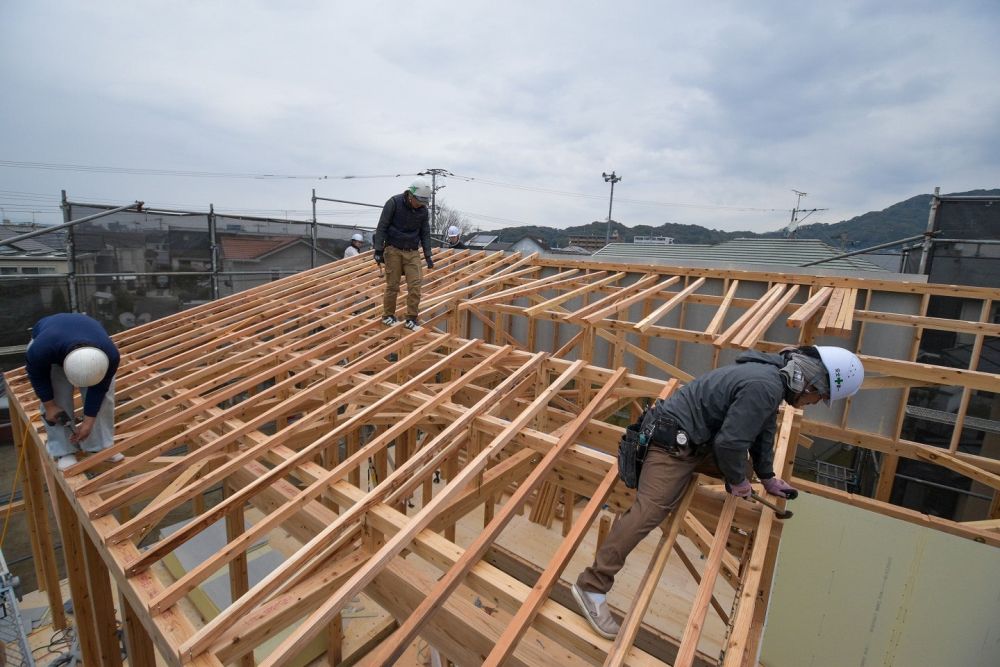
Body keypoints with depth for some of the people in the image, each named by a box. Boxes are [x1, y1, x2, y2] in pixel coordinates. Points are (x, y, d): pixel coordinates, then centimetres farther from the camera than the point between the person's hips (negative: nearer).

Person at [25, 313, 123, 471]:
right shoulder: (42, 349, -44)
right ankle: (63, 451, 2)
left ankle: (102, 444, 6)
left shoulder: (110, 355, -40)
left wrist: (88, 422, -21)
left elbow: (99, 388, -25)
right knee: (58, 400, -12)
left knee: (103, 395, -7)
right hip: (51, 349, -1)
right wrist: (50, 405, -16)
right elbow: (37, 375, -21)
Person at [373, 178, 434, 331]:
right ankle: (387, 316, 17)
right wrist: (378, 250, -12)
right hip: (393, 250, -3)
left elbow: (425, 233, 11)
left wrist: (428, 255, 6)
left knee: (415, 285, -7)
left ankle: (411, 319, 2)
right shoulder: (394, 203, -9)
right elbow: (382, 227, -8)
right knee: (392, 285, 0)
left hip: (412, 252, 4)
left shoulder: (423, 210, 3)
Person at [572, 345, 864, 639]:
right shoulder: (765, 387, -24)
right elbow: (730, 443, -24)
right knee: (648, 511, -19)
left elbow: (763, 430, 21)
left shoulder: (771, 375, 8)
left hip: (694, 437, 11)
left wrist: (767, 477, 29)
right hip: (674, 442, -11)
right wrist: (737, 480, -5)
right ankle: (592, 585, -17)